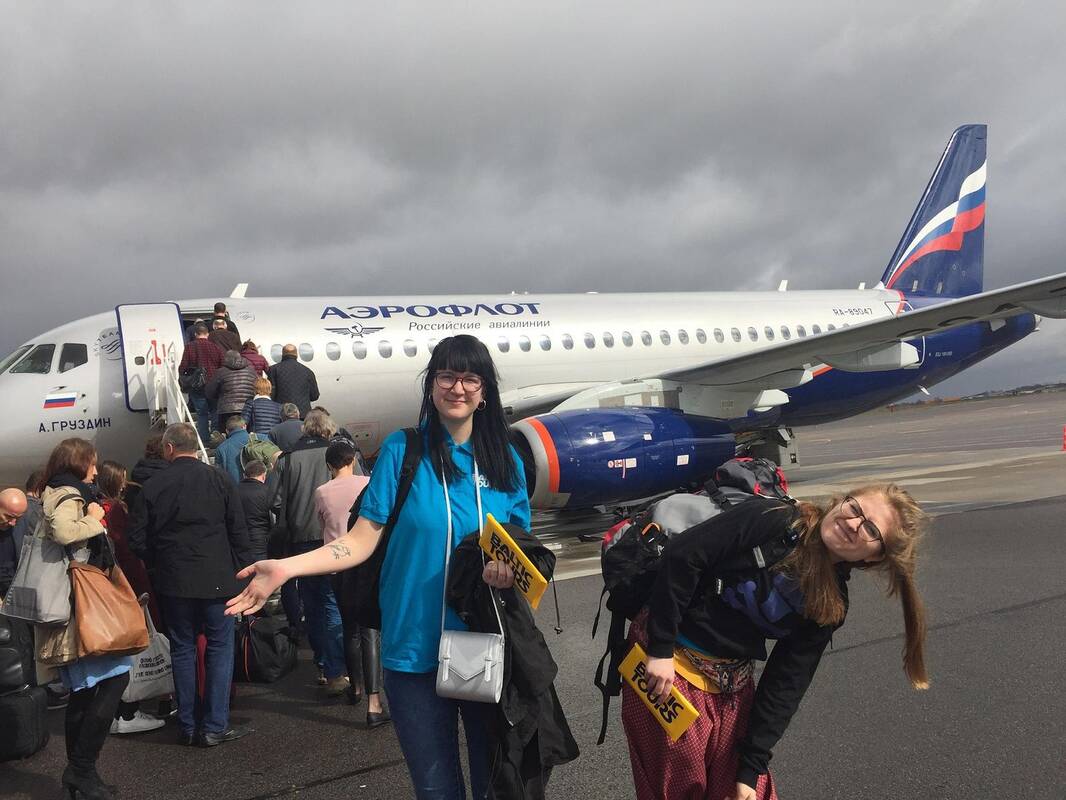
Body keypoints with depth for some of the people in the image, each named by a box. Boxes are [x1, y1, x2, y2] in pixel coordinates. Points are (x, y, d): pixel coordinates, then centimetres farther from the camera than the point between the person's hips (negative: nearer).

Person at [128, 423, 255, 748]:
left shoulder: (153, 486, -3)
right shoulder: (220, 481, -4)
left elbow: (137, 538, 0)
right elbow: (239, 534, -3)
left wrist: (159, 563, 16)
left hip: (172, 581, 1)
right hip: (216, 580, -1)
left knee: (182, 650, 11)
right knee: (220, 648, 6)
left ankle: (188, 726, 17)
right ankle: (214, 726, 4)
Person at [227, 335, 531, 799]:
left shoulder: (505, 461, 4)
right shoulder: (402, 451, -5)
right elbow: (363, 538, -7)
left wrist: (512, 571, -13)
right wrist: (286, 568, -18)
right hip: (416, 648, -2)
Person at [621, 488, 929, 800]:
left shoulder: (832, 606, -1)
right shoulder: (775, 520, -17)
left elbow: (786, 684, 0)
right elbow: (682, 555, -23)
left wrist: (751, 769, -3)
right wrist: (661, 648, -22)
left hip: (733, 683, 5)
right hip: (667, 663, -5)